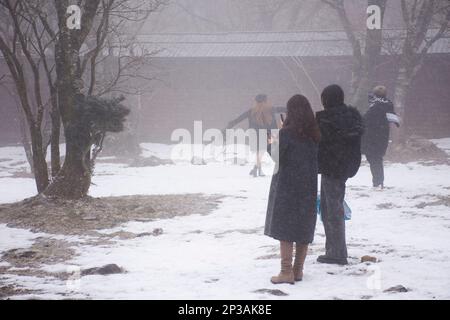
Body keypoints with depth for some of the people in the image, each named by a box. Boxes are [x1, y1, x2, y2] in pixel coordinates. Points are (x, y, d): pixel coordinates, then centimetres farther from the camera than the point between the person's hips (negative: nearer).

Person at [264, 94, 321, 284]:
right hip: (308, 186, 6)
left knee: (284, 228, -2)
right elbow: (315, 158, 11)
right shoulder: (313, 134, 4)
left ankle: (287, 272, -6)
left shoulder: (286, 133, -14)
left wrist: (272, 143, 8)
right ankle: (298, 270, 17)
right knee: (304, 227, 11)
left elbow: (277, 156, -9)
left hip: (287, 184, -6)